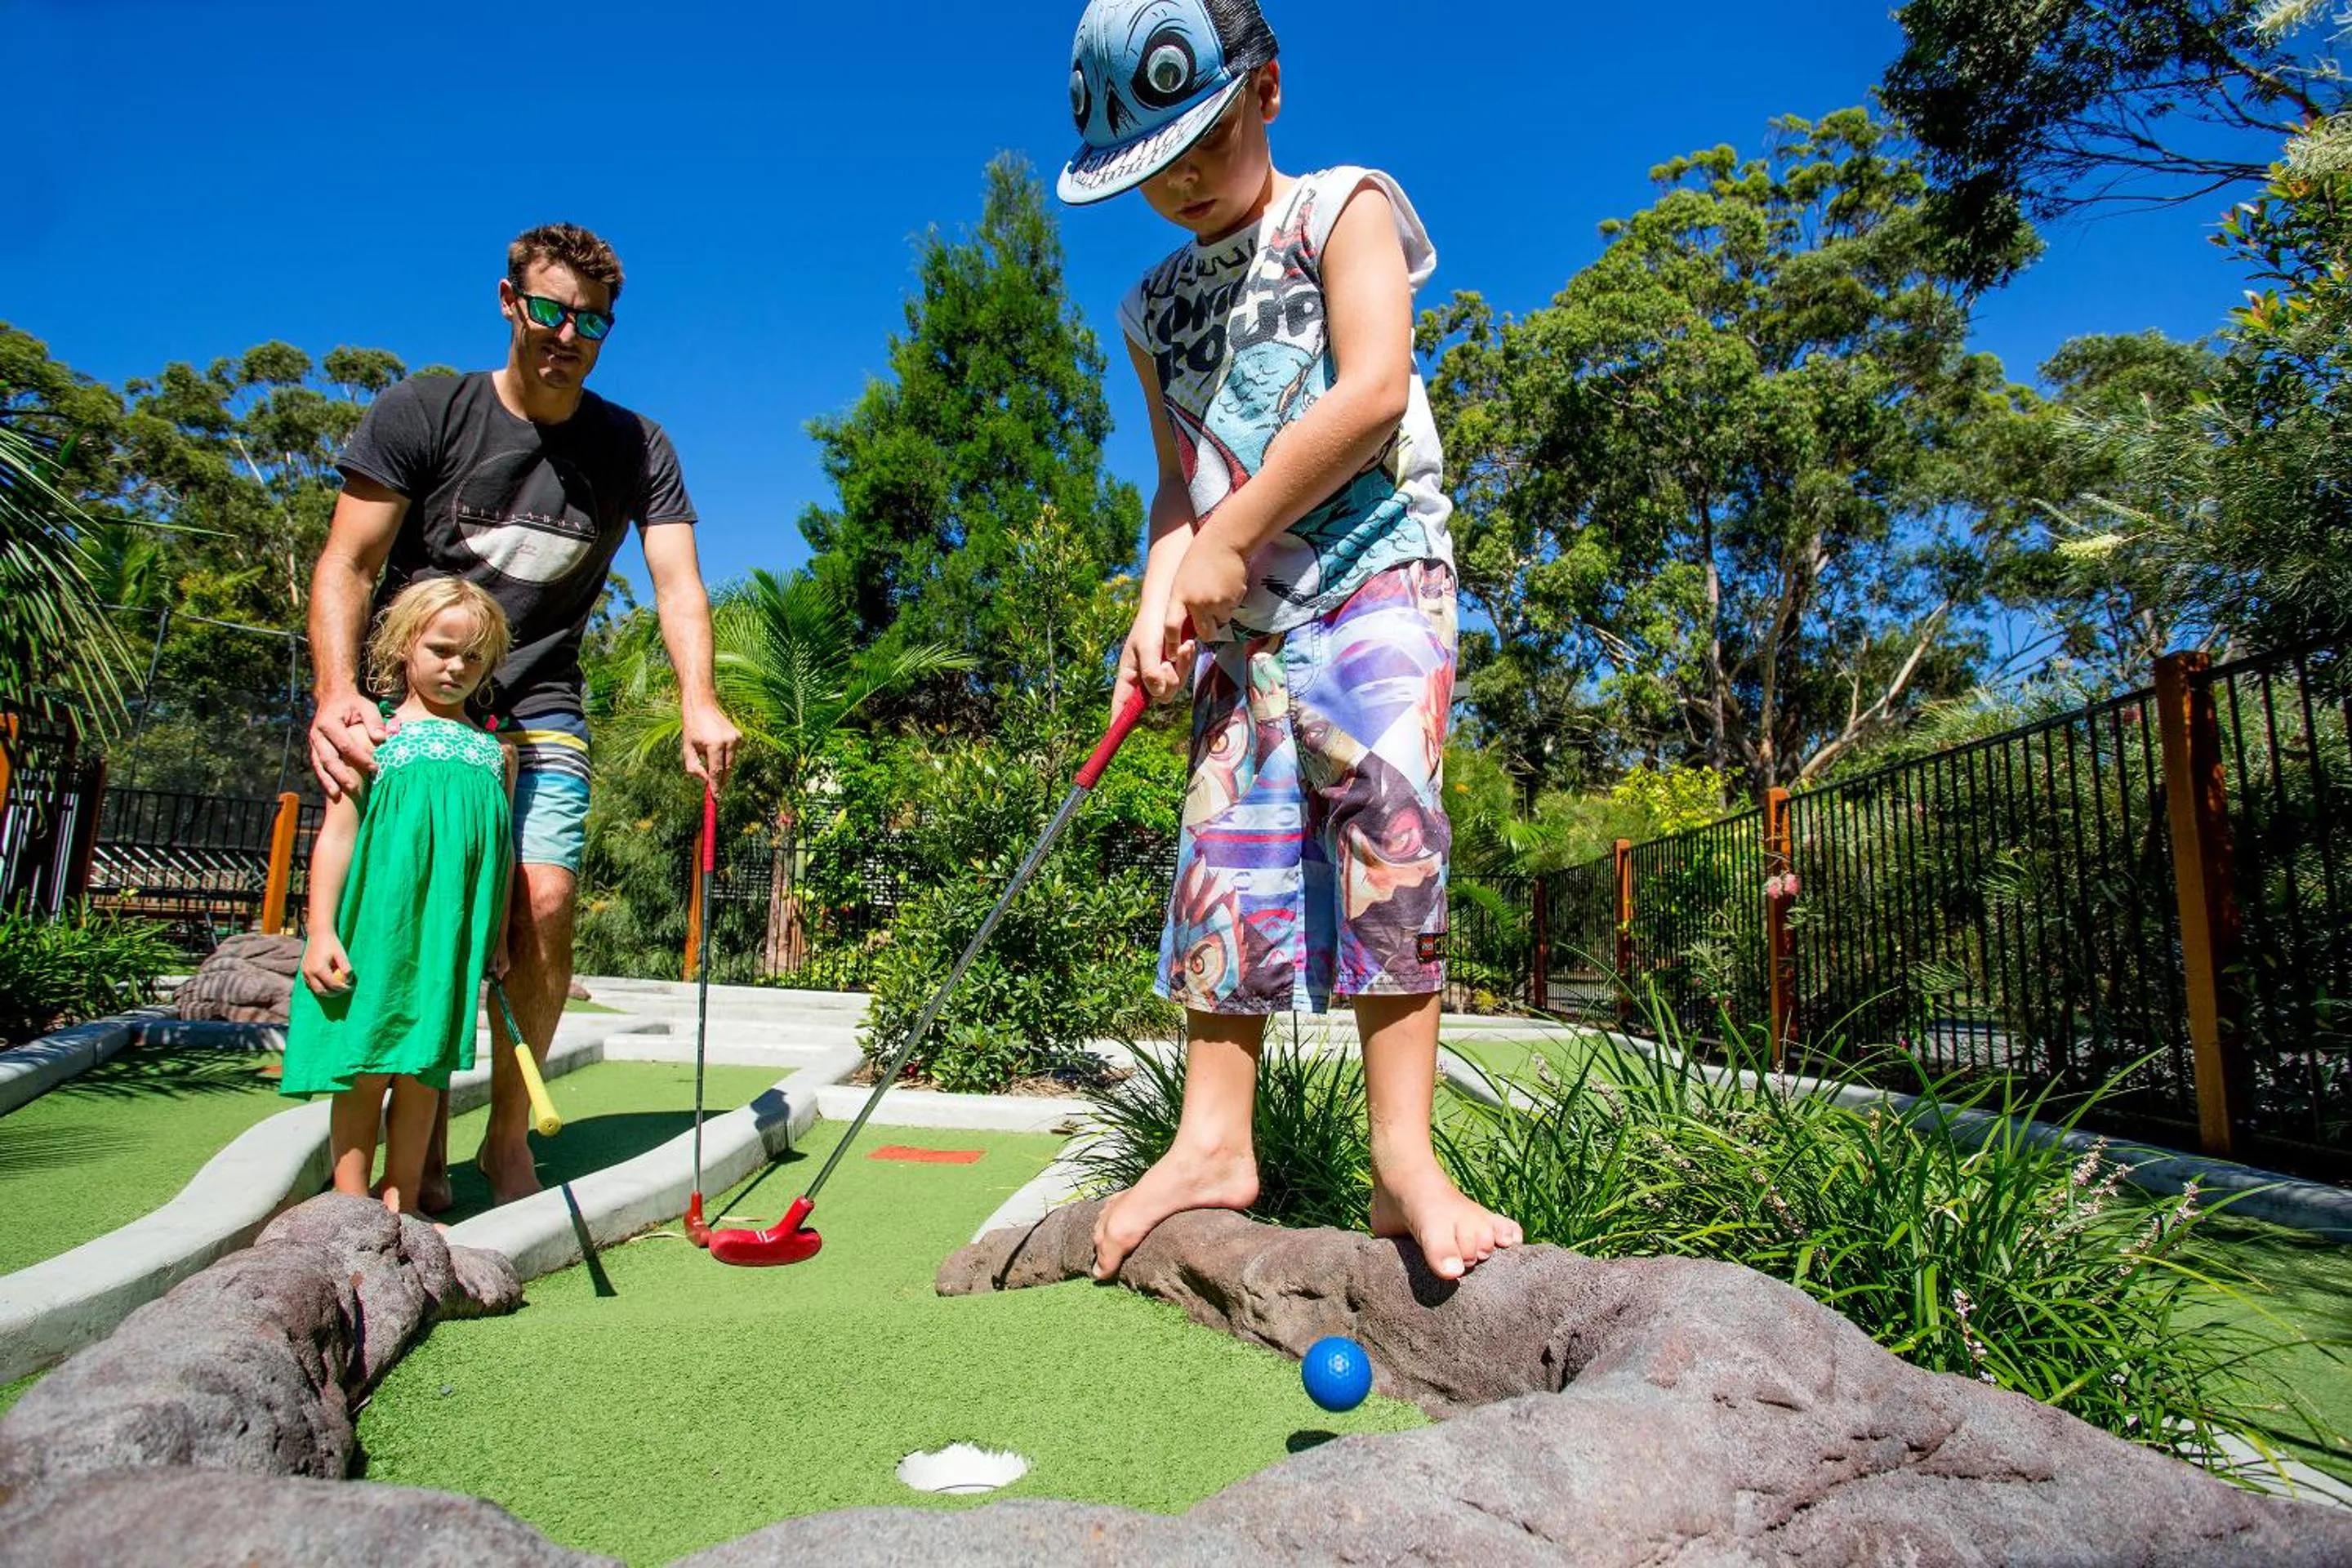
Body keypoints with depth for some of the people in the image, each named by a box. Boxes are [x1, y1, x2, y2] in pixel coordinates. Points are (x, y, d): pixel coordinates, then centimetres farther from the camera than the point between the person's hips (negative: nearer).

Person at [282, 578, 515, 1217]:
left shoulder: (495, 750, 13)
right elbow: (336, 835, -1)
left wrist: (498, 937, 12)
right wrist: (321, 931, -8)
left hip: (452, 937, 3)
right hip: (379, 923, -3)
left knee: (425, 1067, 9)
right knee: (366, 1067, 2)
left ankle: (401, 1202, 20)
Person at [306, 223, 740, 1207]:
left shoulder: (636, 449, 2)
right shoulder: (421, 413, -2)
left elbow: (676, 581, -9)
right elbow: (347, 566, -6)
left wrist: (697, 701, -27)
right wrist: (336, 690, -23)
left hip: (540, 711, 1)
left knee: (544, 903, -11)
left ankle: (508, 1135, 7)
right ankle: (422, 1131, 13)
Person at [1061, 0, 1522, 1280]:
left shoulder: (1342, 209, 4)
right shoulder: (1155, 309, 18)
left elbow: (1372, 388, -11)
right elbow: (1182, 479, 16)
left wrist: (1233, 539, -12)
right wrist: (1163, 595, -4)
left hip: (1375, 575, -5)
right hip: (1244, 619, 5)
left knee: (1384, 825, -19)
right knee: (1223, 858, -1)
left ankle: (1403, 1153, -15)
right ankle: (1213, 1141, 6)